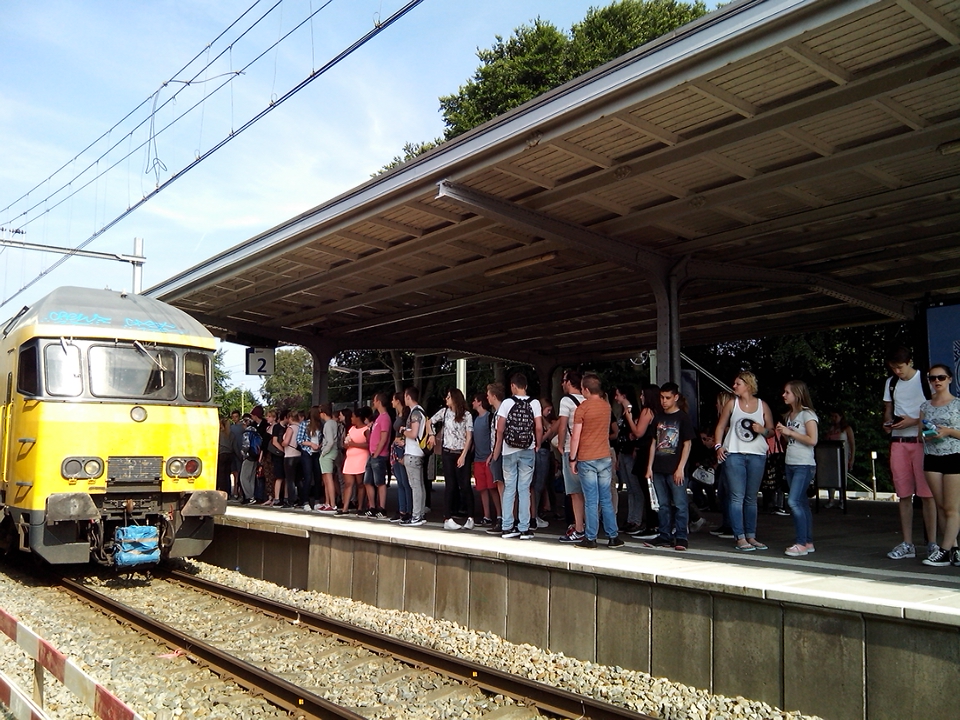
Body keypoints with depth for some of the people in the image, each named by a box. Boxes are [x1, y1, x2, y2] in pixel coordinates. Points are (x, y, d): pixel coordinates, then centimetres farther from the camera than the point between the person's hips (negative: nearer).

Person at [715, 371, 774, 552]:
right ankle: (740, 538, -2)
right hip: (734, 454, -1)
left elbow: (771, 430, 10)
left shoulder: (762, 405, 7)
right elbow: (721, 427, 7)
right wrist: (718, 445, -7)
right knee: (737, 497, -4)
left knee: (751, 498, 10)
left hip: (757, 456, 1)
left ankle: (751, 536, 17)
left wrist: (763, 430, -11)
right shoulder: (731, 403, 6)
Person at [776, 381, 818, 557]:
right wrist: (782, 432, 1)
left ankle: (801, 544, -12)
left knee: (793, 501, -16)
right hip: (790, 464, 8)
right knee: (801, 503, 10)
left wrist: (790, 432, -15)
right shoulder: (789, 415, 15)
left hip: (804, 465, -8)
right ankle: (808, 543, 14)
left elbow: (812, 440, -17)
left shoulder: (807, 414, -9)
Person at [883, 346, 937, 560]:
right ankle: (907, 544, 10)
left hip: (921, 440, -5)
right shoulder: (891, 383, 13)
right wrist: (887, 422, 0)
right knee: (904, 495, 6)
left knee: (926, 494, -6)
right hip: (898, 442, 5)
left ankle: (932, 543, -1)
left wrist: (914, 421, -16)